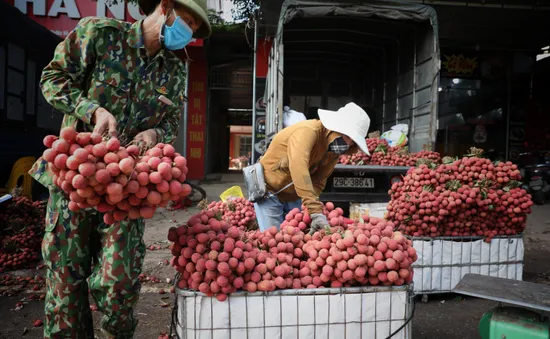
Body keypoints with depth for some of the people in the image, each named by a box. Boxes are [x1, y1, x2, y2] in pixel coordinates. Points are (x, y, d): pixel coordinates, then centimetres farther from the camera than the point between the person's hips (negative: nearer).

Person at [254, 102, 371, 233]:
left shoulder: (334, 149, -5)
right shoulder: (307, 131, -28)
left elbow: (318, 182, -8)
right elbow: (298, 168, -44)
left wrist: (308, 211, -26)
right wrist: (315, 210, -50)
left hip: (293, 197, 6)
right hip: (269, 191, -6)